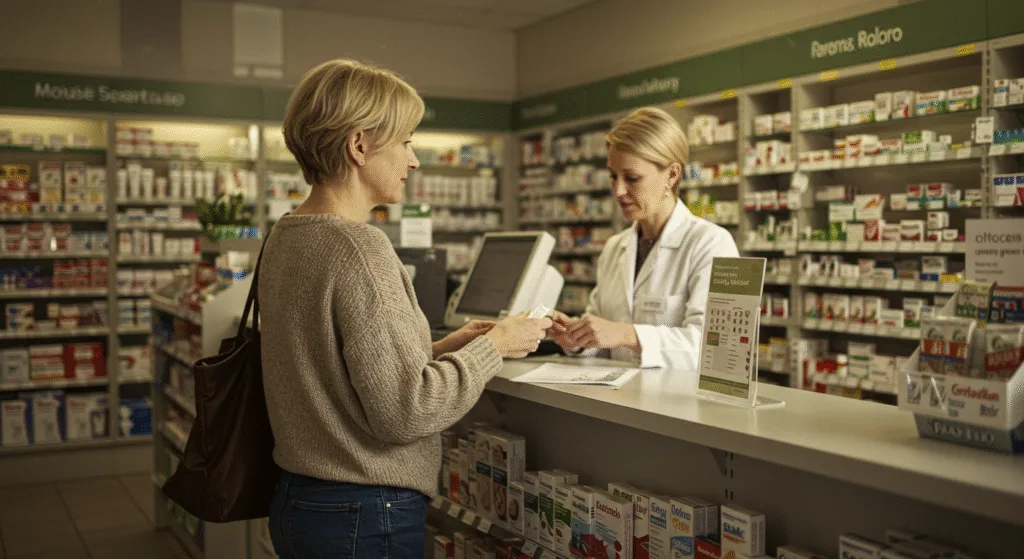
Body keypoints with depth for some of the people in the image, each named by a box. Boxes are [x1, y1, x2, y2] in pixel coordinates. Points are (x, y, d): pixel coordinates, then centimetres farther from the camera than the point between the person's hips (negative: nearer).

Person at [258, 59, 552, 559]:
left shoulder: (285, 238, 6)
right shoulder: (359, 247, -21)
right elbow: (402, 410, -22)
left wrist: (445, 346, 6)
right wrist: (492, 348, -10)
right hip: (365, 517, -8)